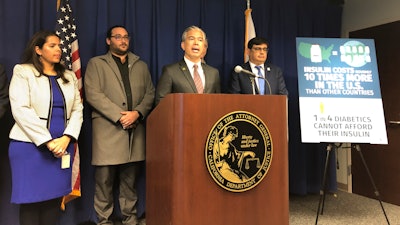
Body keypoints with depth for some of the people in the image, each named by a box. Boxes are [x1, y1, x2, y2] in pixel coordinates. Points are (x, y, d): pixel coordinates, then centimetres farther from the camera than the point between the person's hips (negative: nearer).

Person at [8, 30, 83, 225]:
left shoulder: (69, 76, 15)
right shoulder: (23, 72, 1)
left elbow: (77, 109, 8)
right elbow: (20, 110, -10)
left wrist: (66, 138, -8)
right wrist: (48, 142, -14)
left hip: (62, 146, 4)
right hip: (31, 146, -3)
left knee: (54, 198, 7)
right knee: (31, 201, 1)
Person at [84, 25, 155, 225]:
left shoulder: (141, 66, 19)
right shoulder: (96, 63, 8)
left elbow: (150, 94, 11)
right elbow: (93, 94, -4)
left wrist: (137, 113, -8)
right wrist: (120, 116, -11)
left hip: (134, 129, 3)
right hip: (108, 130, -3)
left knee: (130, 180, 8)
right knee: (104, 180, 0)